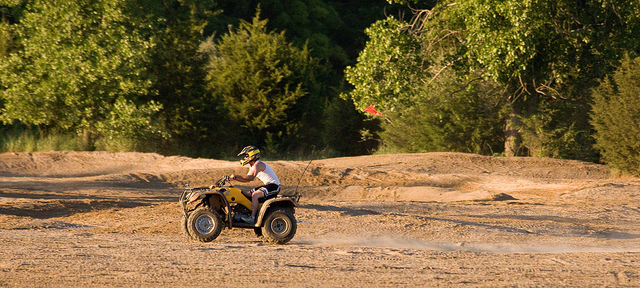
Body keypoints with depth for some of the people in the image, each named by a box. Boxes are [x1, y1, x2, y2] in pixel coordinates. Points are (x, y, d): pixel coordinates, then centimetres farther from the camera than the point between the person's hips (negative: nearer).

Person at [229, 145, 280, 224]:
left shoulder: (257, 164, -17)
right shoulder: (252, 166, 16)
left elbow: (251, 177, -30)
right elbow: (247, 179, 20)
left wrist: (237, 176, -29)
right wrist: (234, 178, 7)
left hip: (274, 186, -11)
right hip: (267, 185, 11)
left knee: (255, 195, -29)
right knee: (247, 195, 10)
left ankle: (252, 217, -33)